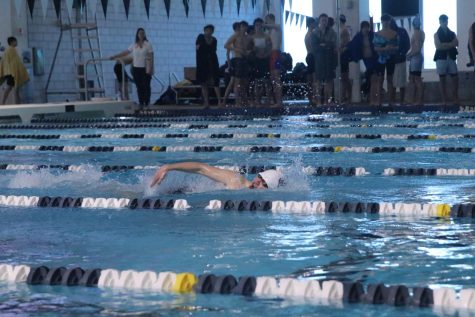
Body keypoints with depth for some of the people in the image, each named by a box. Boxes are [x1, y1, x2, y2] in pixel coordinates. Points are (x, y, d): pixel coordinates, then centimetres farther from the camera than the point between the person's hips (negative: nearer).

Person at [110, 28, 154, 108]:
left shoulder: (148, 44, -1)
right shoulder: (134, 45, 9)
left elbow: (151, 57, -5)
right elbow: (125, 53, 16)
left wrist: (151, 69, -12)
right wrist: (114, 57, 14)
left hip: (145, 69, -3)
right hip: (136, 68, 3)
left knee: (146, 86, -2)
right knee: (139, 86, 2)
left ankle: (147, 103, 3)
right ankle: (141, 103, 6)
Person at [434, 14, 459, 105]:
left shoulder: (452, 34, 15)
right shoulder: (437, 34, 6)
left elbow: (456, 43, -2)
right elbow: (438, 46, -9)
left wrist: (445, 45, -12)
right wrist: (450, 44, -9)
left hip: (451, 58, 3)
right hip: (441, 58, -3)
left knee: (455, 78, -4)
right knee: (442, 80, -2)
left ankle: (456, 99, 2)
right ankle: (444, 101, -2)